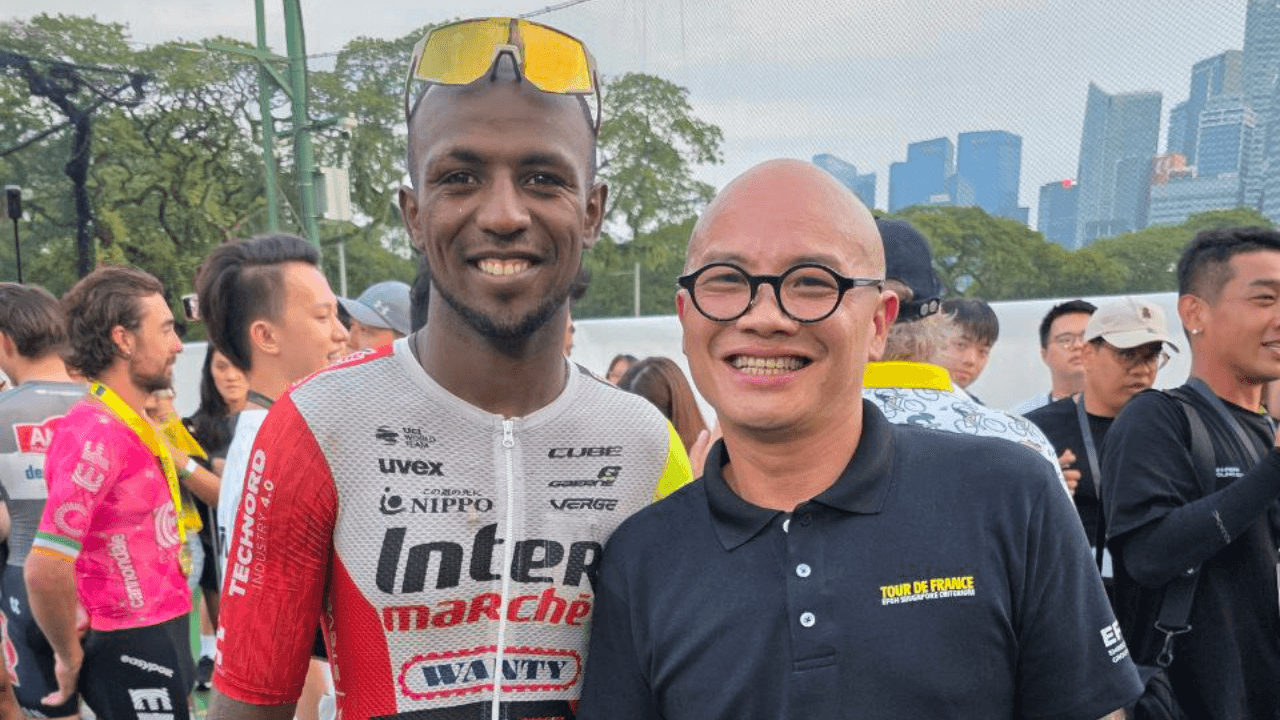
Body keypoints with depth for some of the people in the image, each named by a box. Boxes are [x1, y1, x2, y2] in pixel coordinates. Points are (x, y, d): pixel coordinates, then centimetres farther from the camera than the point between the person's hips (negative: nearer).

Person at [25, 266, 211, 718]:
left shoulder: (131, 426, 7)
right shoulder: (97, 432, -23)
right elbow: (45, 569, -27)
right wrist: (70, 656, -15)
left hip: (158, 634, 9)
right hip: (134, 647, -9)